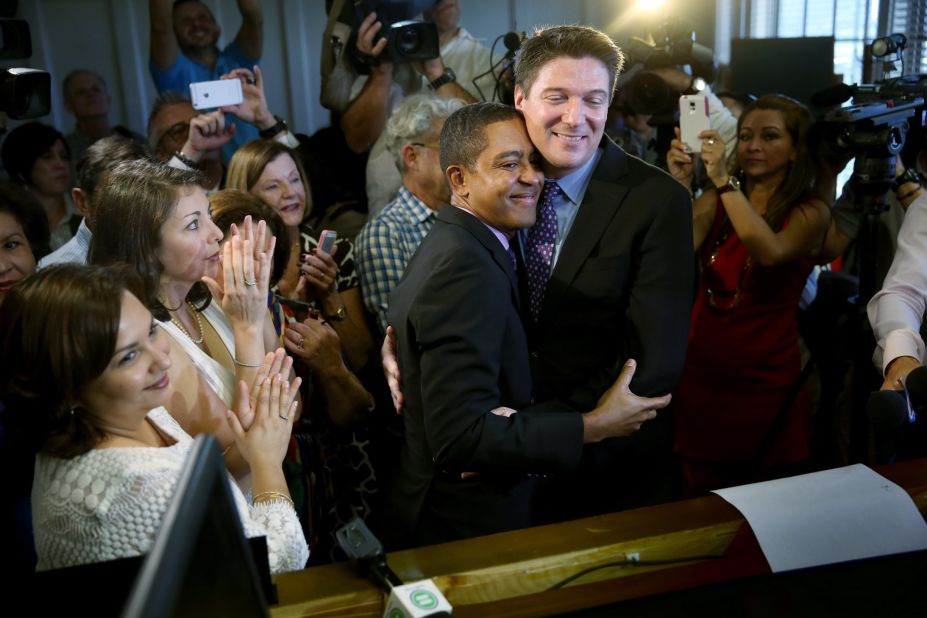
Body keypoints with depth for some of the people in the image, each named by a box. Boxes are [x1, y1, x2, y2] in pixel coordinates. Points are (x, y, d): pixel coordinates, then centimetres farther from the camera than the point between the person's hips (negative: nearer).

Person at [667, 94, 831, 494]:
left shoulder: (811, 212, -4)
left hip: (764, 379, -2)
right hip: (702, 370, 3)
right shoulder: (716, 200, 5)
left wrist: (723, 180, -30)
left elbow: (771, 252, -25)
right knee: (698, 500, 9)